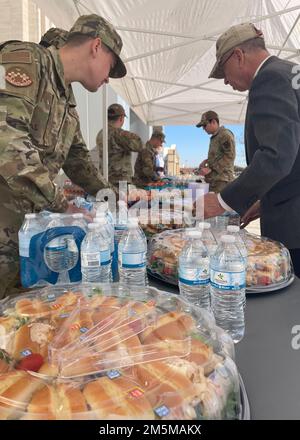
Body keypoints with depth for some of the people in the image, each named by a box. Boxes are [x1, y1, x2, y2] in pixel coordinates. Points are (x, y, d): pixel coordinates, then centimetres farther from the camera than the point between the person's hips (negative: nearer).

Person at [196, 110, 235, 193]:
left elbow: (229, 156, -13)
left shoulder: (225, 134, -5)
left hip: (222, 180, -9)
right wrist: (206, 161, 10)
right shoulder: (214, 137, 23)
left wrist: (211, 168, -15)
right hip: (214, 180, 9)